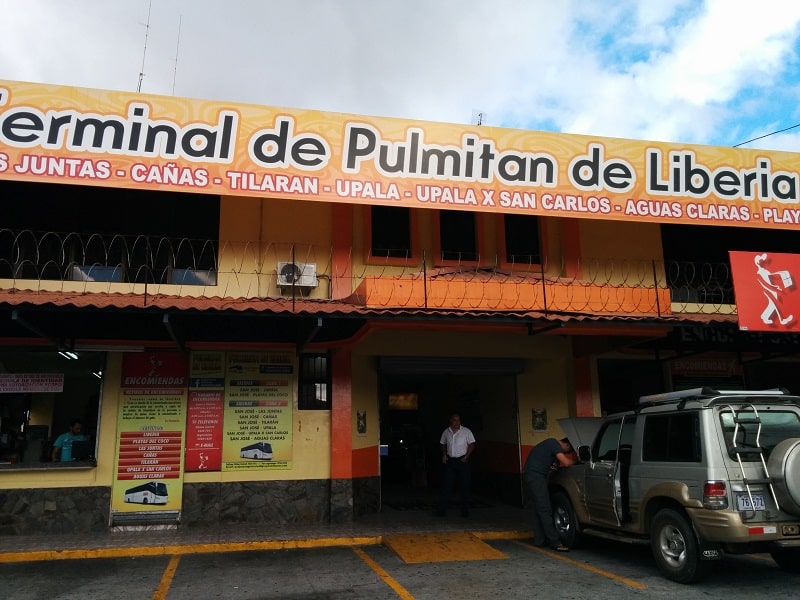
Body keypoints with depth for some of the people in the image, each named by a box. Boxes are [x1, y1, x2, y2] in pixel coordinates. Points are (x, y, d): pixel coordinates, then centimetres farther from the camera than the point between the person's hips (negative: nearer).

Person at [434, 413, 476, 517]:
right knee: (447, 485, -1)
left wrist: (466, 457, -11)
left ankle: (465, 510, 11)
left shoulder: (466, 431, -4)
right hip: (450, 461, 2)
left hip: (462, 461, -2)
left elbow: (471, 444, -2)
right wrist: (444, 455, 4)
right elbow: (443, 444, 18)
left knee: (464, 486, 2)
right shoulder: (446, 432, 6)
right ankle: (441, 509, -2)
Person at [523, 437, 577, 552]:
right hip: (535, 475, -10)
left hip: (530, 475, 10)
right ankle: (555, 542, -7)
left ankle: (539, 540, 15)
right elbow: (566, 463, -15)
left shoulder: (551, 443, 22)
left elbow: (559, 463, 28)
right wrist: (576, 460, 4)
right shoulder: (555, 444, -9)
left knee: (539, 509, 12)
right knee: (545, 510, -9)